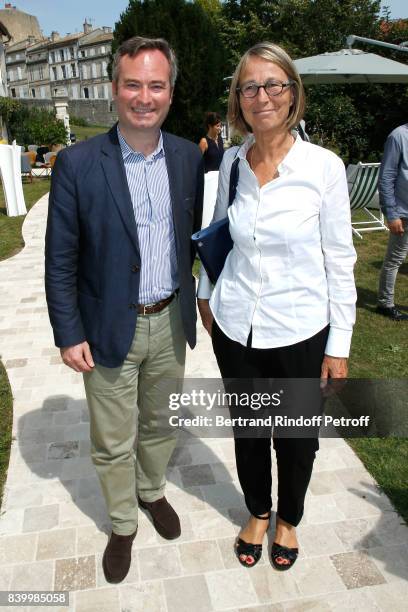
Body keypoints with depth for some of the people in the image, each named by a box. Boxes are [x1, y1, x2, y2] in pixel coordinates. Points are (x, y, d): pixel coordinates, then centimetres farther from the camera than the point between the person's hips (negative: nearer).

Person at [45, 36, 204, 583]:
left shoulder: (189, 157, -1)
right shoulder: (78, 164, -12)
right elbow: (60, 260, -8)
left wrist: (193, 300, 9)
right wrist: (68, 334, -8)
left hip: (170, 322, 3)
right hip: (109, 329, -3)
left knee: (161, 425, 22)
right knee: (114, 443, 14)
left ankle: (152, 491, 51)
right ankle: (122, 525, 41)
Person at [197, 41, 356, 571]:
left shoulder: (324, 166, -11)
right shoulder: (230, 162, -1)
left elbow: (340, 261, -8)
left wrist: (339, 346, -6)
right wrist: (205, 294, 15)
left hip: (300, 332, -2)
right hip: (236, 328, 3)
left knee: (296, 438, 16)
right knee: (247, 430, 19)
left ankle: (288, 518, 46)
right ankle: (257, 512, 47)